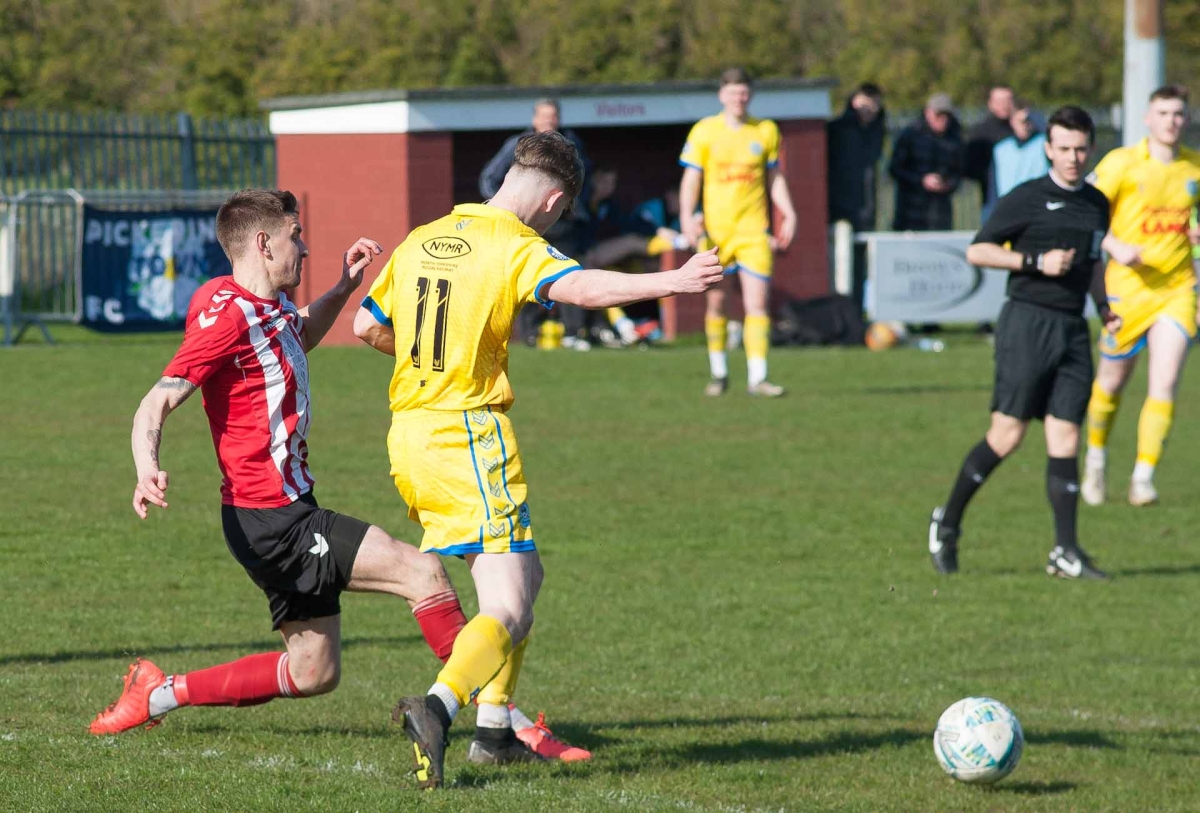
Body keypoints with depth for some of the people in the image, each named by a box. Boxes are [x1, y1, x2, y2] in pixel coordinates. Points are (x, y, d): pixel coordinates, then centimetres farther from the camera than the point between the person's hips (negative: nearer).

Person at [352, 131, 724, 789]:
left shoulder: (420, 241, 13)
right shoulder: (516, 247, -8)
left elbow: (366, 327, 20)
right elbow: (578, 286, -28)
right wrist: (669, 282, -35)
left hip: (408, 437, 8)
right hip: (470, 435, -8)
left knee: (521, 578, 23)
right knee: (509, 611, -11)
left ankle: (494, 728, 22)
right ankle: (437, 707, -35)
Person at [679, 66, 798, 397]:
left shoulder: (767, 131, 7)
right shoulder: (704, 131, 2)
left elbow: (774, 178, 15)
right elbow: (691, 178, 1)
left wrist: (787, 213, 5)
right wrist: (687, 215, -12)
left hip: (753, 230, 0)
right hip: (714, 230, 0)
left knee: (757, 302, -10)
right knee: (715, 302, 6)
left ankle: (757, 377, -10)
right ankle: (718, 373, 22)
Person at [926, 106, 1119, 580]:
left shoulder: (1097, 204, 15)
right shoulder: (1026, 199, -4)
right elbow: (977, 251, -5)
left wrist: (1104, 306, 14)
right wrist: (1037, 262, -14)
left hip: (1073, 328, 6)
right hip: (1027, 322, -5)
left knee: (1065, 437, 0)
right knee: (1007, 434, -7)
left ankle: (1065, 553, -2)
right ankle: (947, 523, 9)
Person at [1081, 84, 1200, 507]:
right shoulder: (1122, 163, -8)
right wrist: (1116, 247, -22)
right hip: (1129, 285, -2)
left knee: (1164, 384, -13)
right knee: (1112, 384, 10)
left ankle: (1143, 477, -11)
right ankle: (1096, 457, 36)